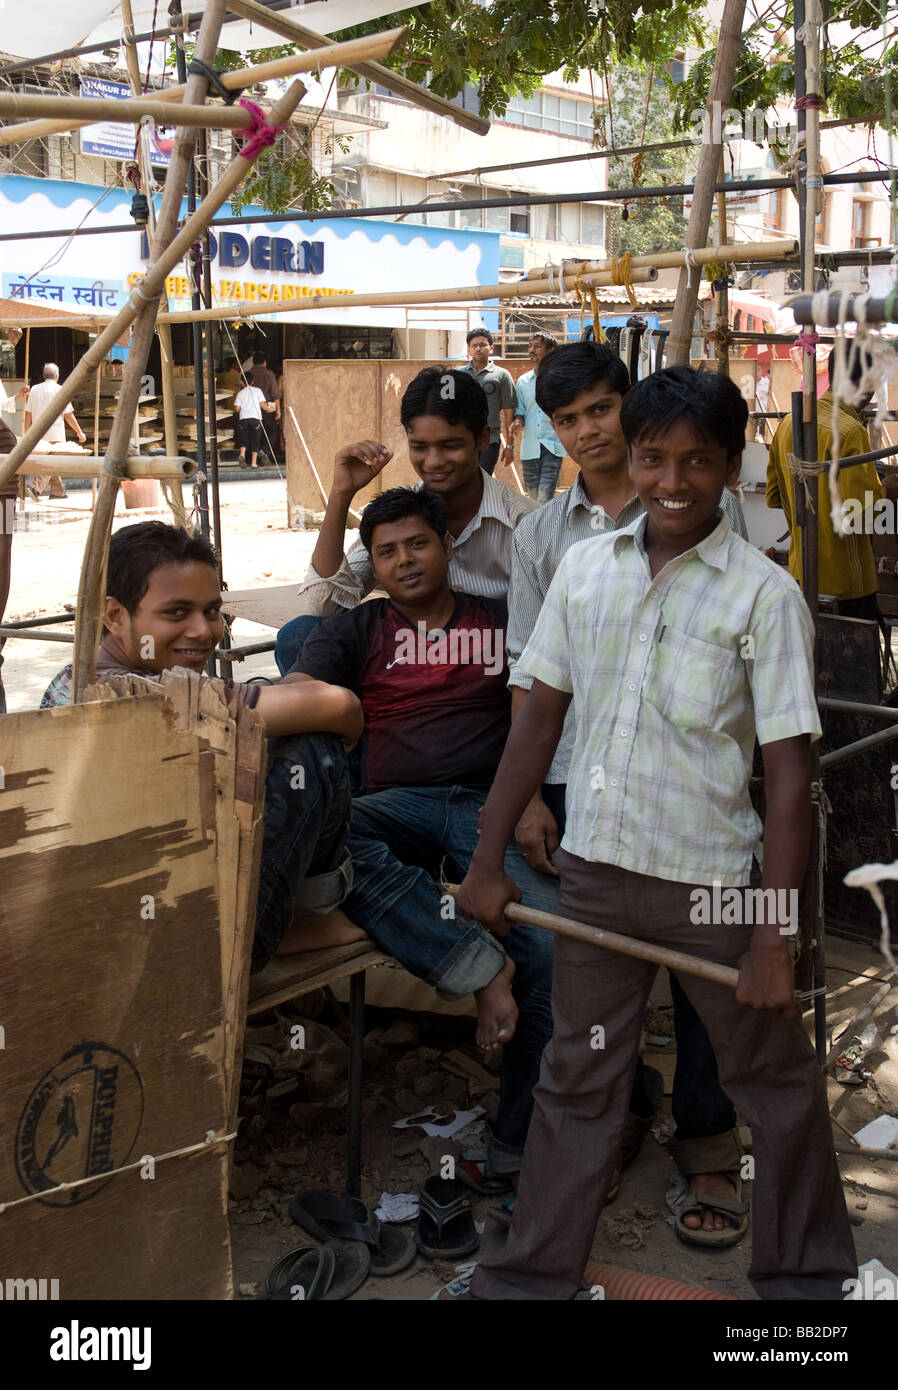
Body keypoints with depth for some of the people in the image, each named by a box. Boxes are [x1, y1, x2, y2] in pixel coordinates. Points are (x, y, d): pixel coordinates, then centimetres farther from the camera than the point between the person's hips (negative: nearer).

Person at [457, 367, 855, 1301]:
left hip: (713, 881, -3)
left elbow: (788, 775, -11)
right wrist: (489, 859, 6)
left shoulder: (765, 596, -11)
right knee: (577, 1080, 17)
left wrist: (773, 938, -14)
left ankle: (805, 1273, 35)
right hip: (593, 872, 4)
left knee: (773, 1082, 13)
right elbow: (540, 716, 7)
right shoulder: (583, 568, 1)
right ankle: (534, 1273, 33)